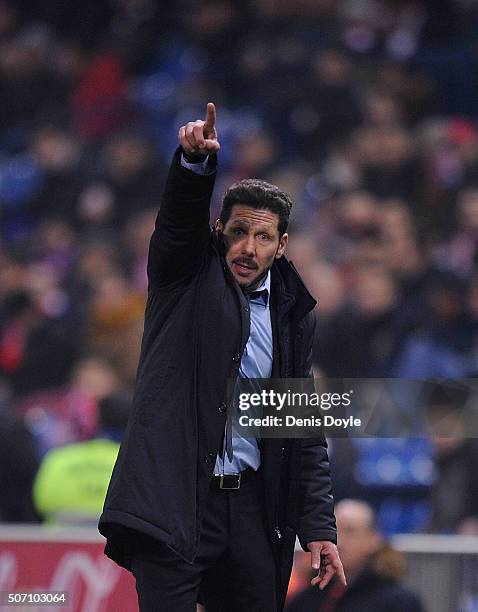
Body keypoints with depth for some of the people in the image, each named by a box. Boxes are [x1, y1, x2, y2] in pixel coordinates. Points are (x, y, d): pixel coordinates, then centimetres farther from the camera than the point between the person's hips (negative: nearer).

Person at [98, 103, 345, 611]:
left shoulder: (293, 317, 15)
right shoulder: (186, 276, 7)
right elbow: (180, 216, -15)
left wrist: (318, 526, 7)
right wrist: (195, 159, -36)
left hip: (252, 507, 4)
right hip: (173, 500, -4)